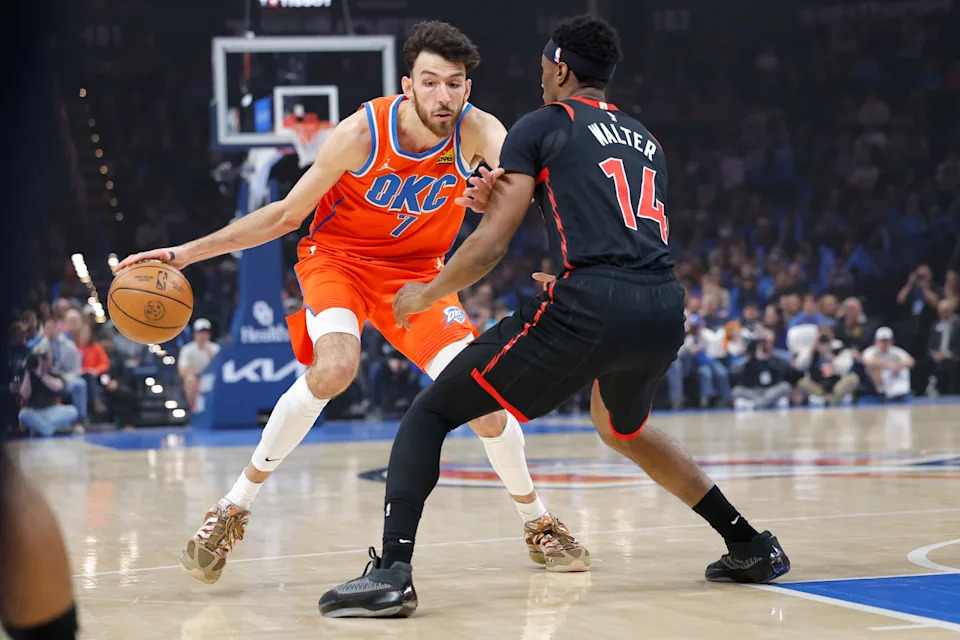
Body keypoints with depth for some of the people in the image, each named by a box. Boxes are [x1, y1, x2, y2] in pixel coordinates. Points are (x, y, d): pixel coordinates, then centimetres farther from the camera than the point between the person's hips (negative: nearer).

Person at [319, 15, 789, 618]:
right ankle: (752, 546, 37)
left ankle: (392, 572, -15)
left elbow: (491, 245, 4)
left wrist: (425, 296, 18)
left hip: (590, 305, -6)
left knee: (431, 413, 4)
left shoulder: (542, 126, 10)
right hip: (665, 308, 6)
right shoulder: (644, 139, 27)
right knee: (623, 429, 38)